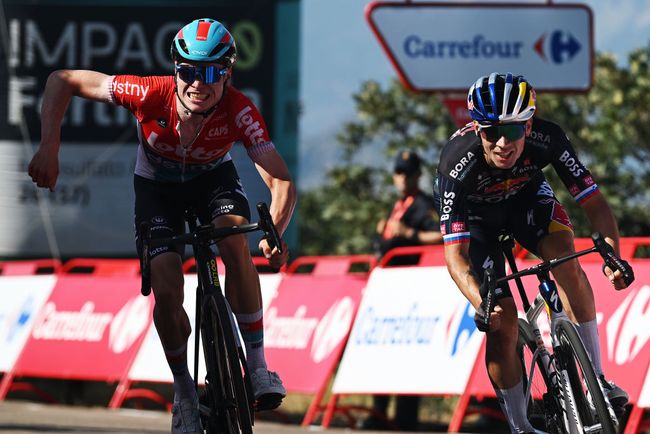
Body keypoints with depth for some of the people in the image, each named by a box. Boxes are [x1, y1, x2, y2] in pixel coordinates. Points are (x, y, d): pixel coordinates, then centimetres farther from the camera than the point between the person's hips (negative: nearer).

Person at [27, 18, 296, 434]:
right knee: (167, 293, -15)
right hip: (157, 185, 0)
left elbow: (282, 182, -37)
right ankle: (184, 389, 9)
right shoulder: (151, 94, -36)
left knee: (236, 245, -30)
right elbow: (62, 80, -26)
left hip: (213, 177, 0)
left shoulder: (239, 111, -35)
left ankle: (258, 365, -20)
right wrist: (49, 149, -33)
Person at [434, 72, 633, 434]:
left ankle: (596, 377, -18)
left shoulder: (546, 139, -34)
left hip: (525, 194, 2)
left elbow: (593, 200, -29)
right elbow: (455, 254, -38)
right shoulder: (458, 163, -39)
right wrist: (481, 305, -54)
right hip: (474, 213, -2)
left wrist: (614, 256, -46)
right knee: (503, 321, -13)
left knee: (563, 256, -28)